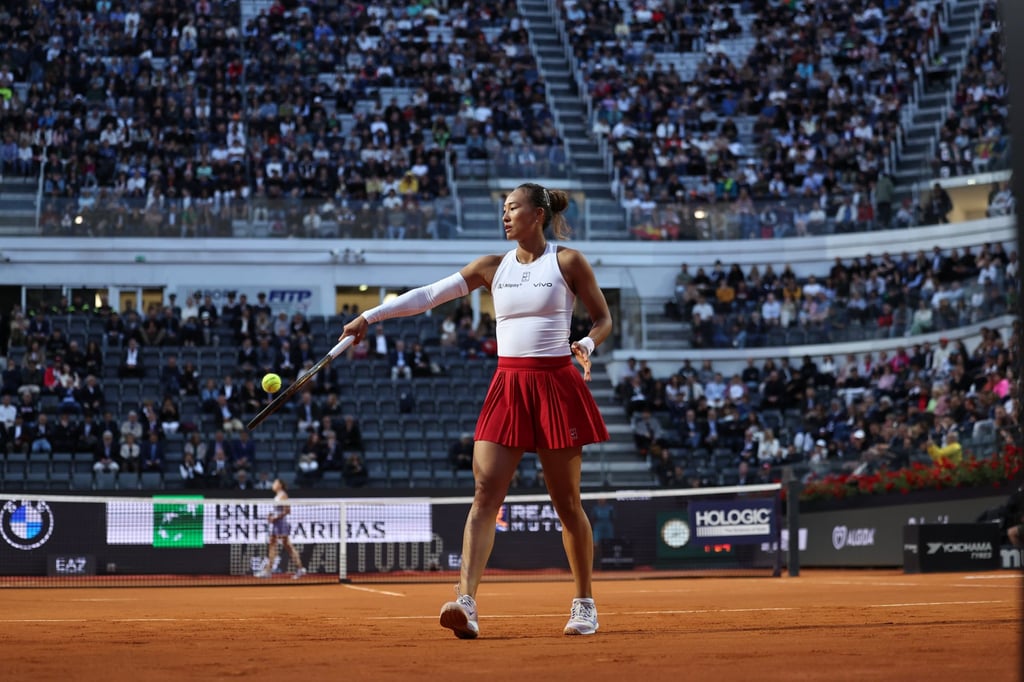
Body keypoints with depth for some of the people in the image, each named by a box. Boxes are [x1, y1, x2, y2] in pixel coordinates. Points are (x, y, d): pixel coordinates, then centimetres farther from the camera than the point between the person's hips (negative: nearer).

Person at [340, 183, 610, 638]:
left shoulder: (568, 262, 1)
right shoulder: (494, 267, 10)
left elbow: (603, 318, 6)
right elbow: (430, 294, 5)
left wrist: (587, 344, -15)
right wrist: (371, 315, -2)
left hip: (555, 386, -3)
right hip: (507, 387, 3)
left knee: (566, 502, 3)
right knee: (485, 494, -12)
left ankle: (585, 605, 18)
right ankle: (466, 602, -22)